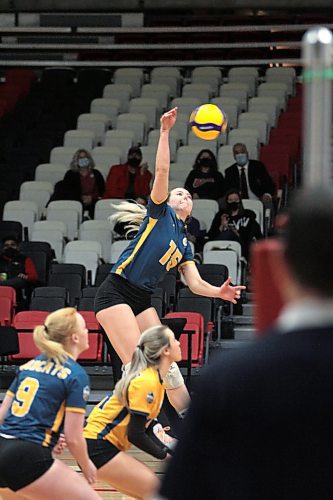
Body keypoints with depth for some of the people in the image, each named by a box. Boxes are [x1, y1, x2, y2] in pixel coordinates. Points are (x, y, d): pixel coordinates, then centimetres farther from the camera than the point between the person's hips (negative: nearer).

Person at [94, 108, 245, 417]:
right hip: (115, 294, -7)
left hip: (142, 302, 7)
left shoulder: (184, 243, 20)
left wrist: (219, 292, -8)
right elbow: (162, 171, -10)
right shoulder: (159, 212, 4)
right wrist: (164, 131, -15)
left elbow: (195, 283, 10)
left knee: (167, 366, 4)